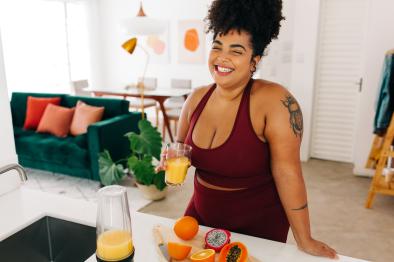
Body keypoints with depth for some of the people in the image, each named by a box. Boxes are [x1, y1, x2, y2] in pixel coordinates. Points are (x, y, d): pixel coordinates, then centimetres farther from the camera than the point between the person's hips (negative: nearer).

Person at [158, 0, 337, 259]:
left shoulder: (274, 101, -23)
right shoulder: (196, 98, -6)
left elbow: (287, 173, -21)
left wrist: (304, 240, -14)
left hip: (258, 225, -5)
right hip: (201, 213, 5)